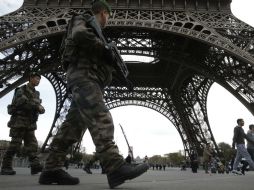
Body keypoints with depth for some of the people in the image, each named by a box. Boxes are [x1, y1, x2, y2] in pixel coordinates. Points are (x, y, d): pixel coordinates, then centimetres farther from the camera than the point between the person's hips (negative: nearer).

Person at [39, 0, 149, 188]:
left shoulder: (92, 30, 35)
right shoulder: (82, 19, 9)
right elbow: (80, 35, -16)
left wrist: (111, 60, 14)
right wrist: (105, 49, -8)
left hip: (90, 79, 9)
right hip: (82, 75, -9)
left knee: (73, 126, 0)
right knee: (101, 119, -26)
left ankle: (51, 170, 2)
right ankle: (116, 168, -36)